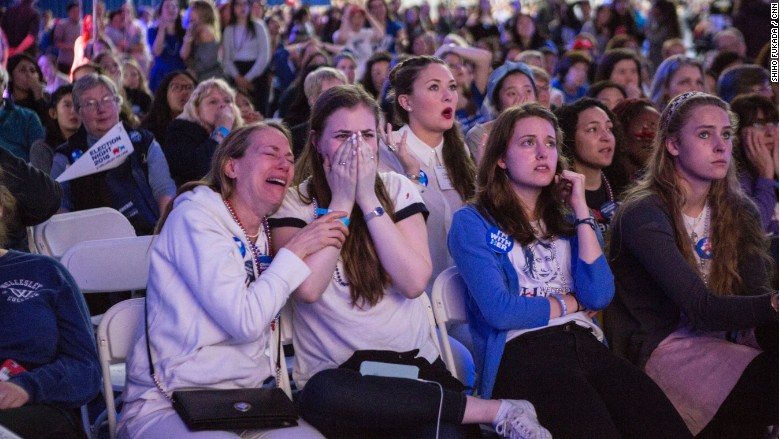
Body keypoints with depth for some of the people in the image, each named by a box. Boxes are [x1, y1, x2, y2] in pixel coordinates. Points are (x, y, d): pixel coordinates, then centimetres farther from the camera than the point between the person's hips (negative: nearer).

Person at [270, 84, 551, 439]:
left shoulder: (397, 189, 7)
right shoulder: (294, 202, 1)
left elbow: (413, 283, -8)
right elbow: (307, 289, -16)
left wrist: (369, 200, -10)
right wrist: (341, 201, -10)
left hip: (412, 363, -1)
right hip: (334, 373, 1)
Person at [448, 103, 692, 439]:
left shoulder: (566, 221, 22)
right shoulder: (473, 222, 5)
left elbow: (599, 296, 3)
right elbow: (500, 311, -9)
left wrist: (582, 211, 6)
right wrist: (571, 304, 5)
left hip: (585, 345, 5)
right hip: (521, 353, -5)